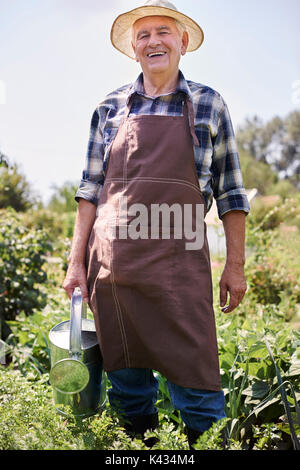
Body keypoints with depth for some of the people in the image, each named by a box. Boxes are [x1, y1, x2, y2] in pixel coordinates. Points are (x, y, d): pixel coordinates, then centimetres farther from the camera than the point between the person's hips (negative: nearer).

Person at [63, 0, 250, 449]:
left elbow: (230, 192, 8)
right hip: (112, 264, 3)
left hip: (179, 266, -2)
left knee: (196, 387, -3)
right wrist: (76, 261, 7)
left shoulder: (209, 105, 8)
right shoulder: (111, 108, 12)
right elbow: (91, 189, 13)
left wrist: (235, 266, 4)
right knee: (127, 385, 11)